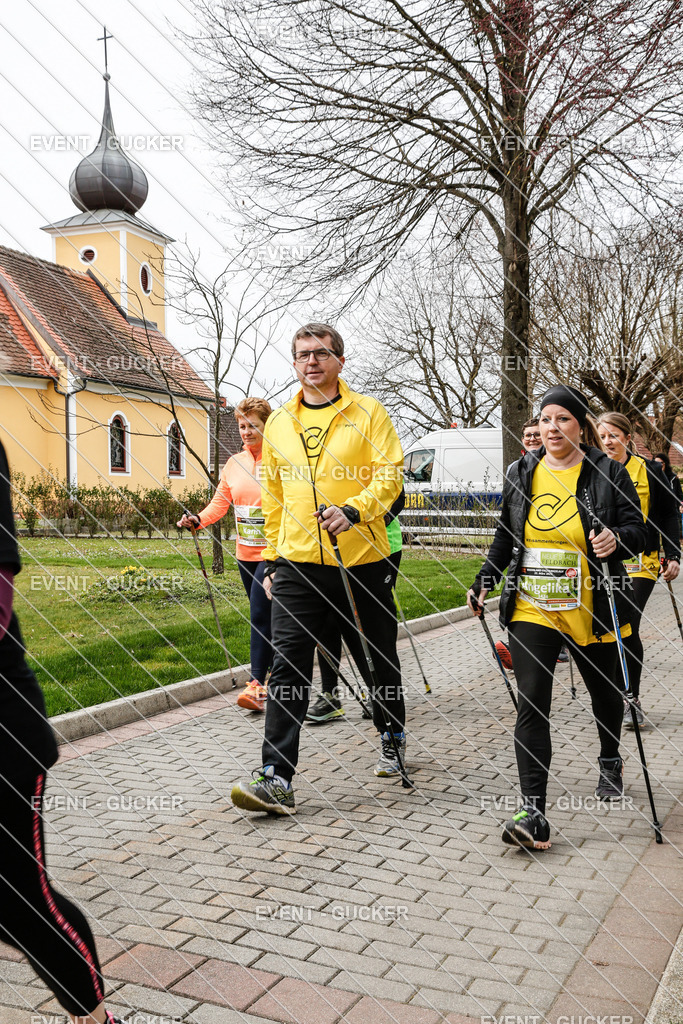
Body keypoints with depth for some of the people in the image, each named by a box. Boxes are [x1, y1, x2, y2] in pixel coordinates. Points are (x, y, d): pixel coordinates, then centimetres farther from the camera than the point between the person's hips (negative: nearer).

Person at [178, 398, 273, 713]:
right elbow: (221, 501, 10)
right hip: (245, 552, 7)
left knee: (260, 613, -12)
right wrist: (198, 519, -8)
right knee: (262, 615, 16)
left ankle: (257, 682, -6)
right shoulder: (233, 463, 9)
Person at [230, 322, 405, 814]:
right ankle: (277, 778, -7)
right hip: (297, 564, 2)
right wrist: (273, 558, 14)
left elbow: (390, 473, -9)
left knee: (379, 659, 14)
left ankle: (393, 739, 40)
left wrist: (353, 510, -25)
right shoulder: (279, 423, 12)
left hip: (361, 559, -2)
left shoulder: (367, 411, 0)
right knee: (287, 666, -8)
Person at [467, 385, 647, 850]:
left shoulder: (608, 473, -4)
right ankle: (533, 815, -11)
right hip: (532, 609, 1)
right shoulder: (520, 473, 6)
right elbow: (506, 536, 16)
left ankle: (610, 761, 52)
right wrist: (485, 581, 8)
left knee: (605, 693, 20)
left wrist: (616, 539, -26)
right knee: (532, 705, -11)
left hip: (591, 612, -1)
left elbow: (637, 530, -4)